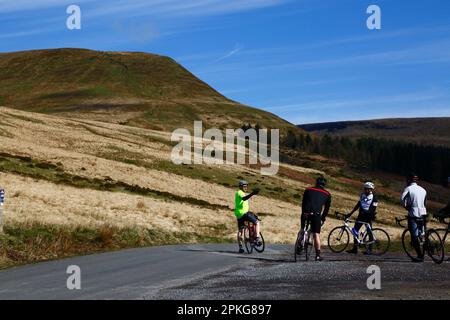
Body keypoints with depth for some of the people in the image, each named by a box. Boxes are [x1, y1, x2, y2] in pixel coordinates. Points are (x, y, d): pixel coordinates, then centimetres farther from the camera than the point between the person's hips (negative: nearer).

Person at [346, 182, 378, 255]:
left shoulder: (374, 197, -6)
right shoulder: (362, 195, 11)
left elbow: (373, 209, -10)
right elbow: (358, 205, 15)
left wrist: (372, 216, -23)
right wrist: (350, 214, 13)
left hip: (368, 216, -6)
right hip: (361, 215, 6)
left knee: (369, 232, -2)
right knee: (355, 231, 1)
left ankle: (369, 249, 4)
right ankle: (355, 248, 6)